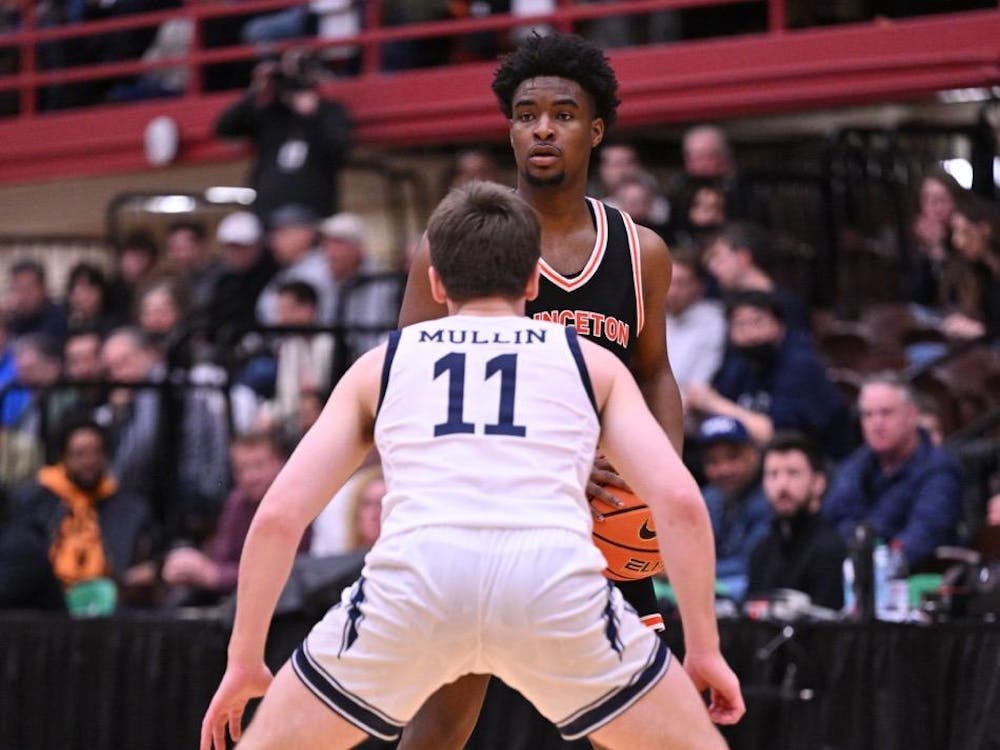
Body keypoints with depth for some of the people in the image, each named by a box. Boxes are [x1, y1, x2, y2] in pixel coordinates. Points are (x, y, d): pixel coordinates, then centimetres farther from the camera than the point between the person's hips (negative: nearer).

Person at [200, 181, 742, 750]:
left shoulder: (381, 364, 29)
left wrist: (245, 661, 31)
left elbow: (278, 516, 22)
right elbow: (680, 500, 14)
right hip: (554, 578, 0)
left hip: (417, 576, 1)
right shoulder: (591, 361, 27)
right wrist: (704, 649, 21)